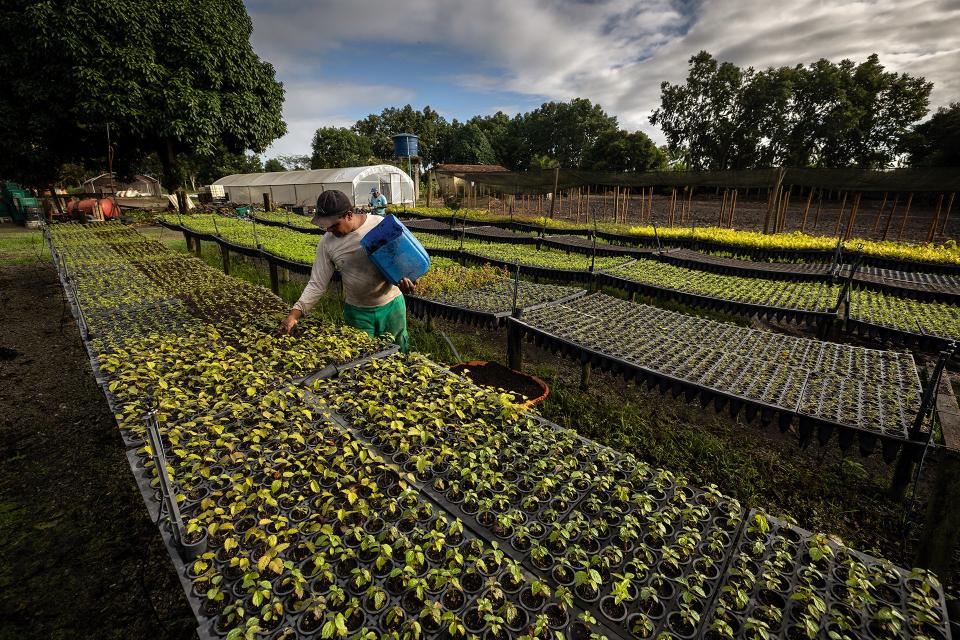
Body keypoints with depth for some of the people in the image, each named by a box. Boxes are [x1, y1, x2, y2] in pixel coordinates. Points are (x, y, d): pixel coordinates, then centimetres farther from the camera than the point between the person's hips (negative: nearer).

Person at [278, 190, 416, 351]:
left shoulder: (381, 225, -13)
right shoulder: (327, 242, -7)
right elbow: (317, 284, -2)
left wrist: (405, 276, -25)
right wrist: (295, 313, -13)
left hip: (391, 305, -1)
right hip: (357, 312, 1)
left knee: (399, 353, 15)